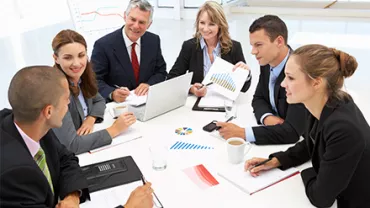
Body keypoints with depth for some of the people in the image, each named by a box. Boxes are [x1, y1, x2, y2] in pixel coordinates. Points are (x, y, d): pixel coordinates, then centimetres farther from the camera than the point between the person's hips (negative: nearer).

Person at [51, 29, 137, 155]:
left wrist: (91, 119, -7)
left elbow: (99, 101, 13)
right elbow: (71, 145, -27)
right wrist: (114, 129, -22)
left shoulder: (82, 75, -4)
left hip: (84, 150, 7)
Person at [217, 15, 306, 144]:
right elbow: (258, 99, 7)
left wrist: (242, 133, -31)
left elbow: (292, 131, -31)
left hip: (300, 140, -6)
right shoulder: (268, 62, -4)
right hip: (276, 136, 6)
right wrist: (267, 117, -14)